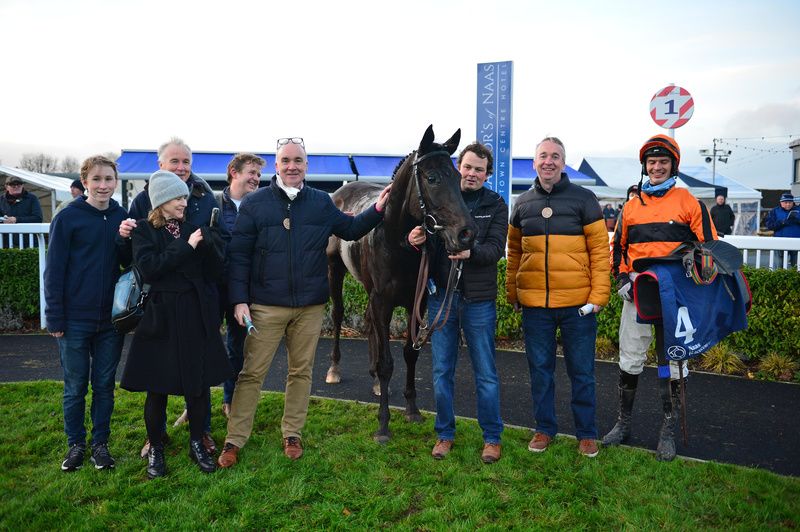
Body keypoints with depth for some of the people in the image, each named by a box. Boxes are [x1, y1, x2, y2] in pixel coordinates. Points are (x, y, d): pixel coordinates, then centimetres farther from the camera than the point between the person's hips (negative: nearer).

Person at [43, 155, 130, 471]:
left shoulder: (122, 217, 4)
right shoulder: (68, 218, -7)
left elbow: (130, 263, 6)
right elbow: (55, 270, -6)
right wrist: (54, 318, -8)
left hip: (111, 318, 3)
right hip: (75, 319, -3)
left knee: (104, 385, 11)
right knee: (75, 387, 9)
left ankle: (100, 443, 24)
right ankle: (75, 444, 24)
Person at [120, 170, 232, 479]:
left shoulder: (195, 229, 7)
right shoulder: (145, 230, 0)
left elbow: (216, 272, 1)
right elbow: (148, 268, -17)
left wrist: (207, 241, -15)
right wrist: (186, 247, -16)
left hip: (197, 316, 3)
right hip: (161, 316, -3)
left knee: (199, 383, 8)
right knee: (157, 387, 6)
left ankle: (197, 443, 25)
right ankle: (155, 448, 24)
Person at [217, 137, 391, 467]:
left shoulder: (321, 203, 5)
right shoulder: (254, 203, -3)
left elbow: (350, 230, 18)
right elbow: (238, 256, -4)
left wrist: (378, 210, 4)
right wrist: (239, 300, -11)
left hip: (310, 305, 3)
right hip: (265, 305, -2)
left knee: (301, 371, 13)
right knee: (252, 372, 3)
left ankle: (292, 434, 29)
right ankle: (234, 440, 15)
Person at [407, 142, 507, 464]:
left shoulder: (495, 205, 0)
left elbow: (496, 249, -12)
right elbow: (425, 242, 4)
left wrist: (470, 252, -32)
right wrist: (415, 241, -20)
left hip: (479, 299, -2)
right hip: (441, 295, 2)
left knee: (485, 373, 7)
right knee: (442, 371, 11)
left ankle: (492, 437, 23)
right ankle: (445, 433, 27)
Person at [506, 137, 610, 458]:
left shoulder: (583, 199, -2)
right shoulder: (523, 203, 9)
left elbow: (600, 249, -5)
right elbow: (514, 252, 13)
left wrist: (598, 295, -11)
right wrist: (512, 293, 9)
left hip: (577, 303, -3)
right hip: (534, 303, 3)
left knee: (581, 371, 9)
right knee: (540, 368, 12)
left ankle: (586, 433, 24)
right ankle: (544, 428, 28)